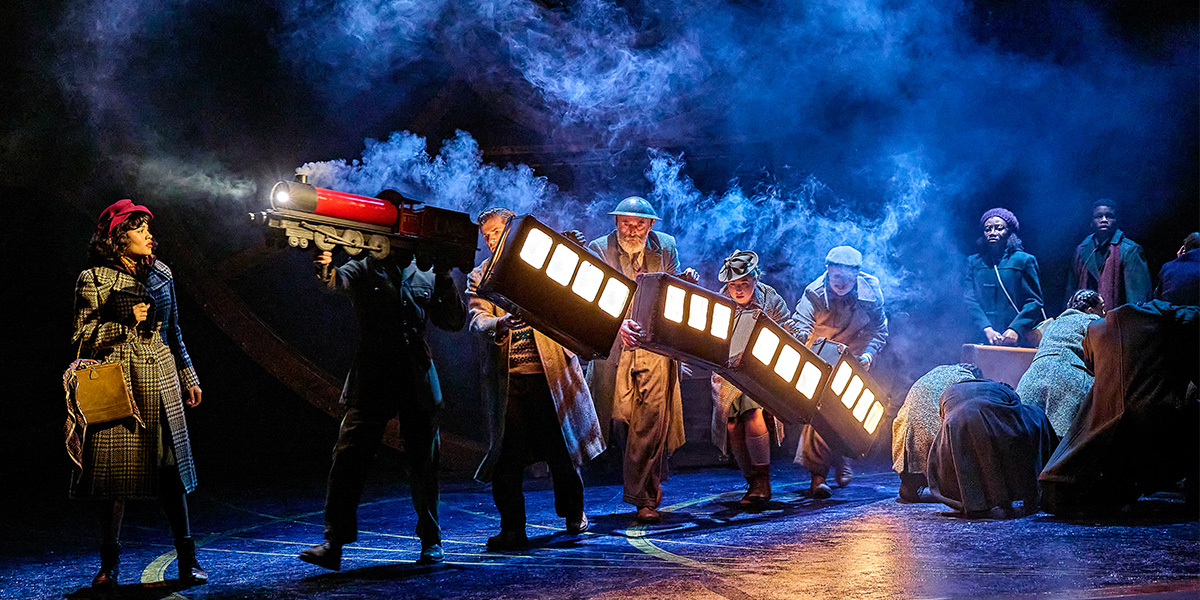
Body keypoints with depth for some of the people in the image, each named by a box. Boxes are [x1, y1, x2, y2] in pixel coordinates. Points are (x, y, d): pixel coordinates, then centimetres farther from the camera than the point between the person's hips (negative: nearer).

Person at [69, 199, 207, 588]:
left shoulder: (161, 275, 11)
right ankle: (109, 565, 10)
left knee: (171, 473, 3)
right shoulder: (93, 280, -3)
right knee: (117, 473, -1)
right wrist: (125, 321, -16)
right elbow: (83, 339, -4)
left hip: (160, 382, 4)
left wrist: (189, 378, 20)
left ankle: (187, 560, 8)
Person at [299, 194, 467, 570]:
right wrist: (326, 267, -39)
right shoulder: (363, 271, 7)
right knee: (348, 458, -10)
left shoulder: (426, 277, 15)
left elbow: (455, 322, 10)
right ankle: (333, 544, -9)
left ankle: (430, 540, 20)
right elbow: (336, 280, -15)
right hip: (371, 380, -2)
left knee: (424, 462, 7)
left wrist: (444, 278, -2)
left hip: (419, 383, 2)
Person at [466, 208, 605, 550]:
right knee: (508, 452, -5)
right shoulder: (480, 277, 10)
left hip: (548, 371, 0)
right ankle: (512, 530, 2)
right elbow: (477, 320, -6)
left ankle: (574, 515, 27)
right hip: (506, 377, 0)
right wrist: (499, 323, -27)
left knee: (560, 447, 6)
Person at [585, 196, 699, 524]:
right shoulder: (598, 250, -1)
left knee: (652, 419, -9)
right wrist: (619, 322, -30)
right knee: (626, 420, 3)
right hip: (615, 347, 0)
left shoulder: (666, 247, 7)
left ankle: (643, 497, -3)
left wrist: (685, 284, -8)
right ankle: (651, 483, 26)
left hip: (656, 345, 0)